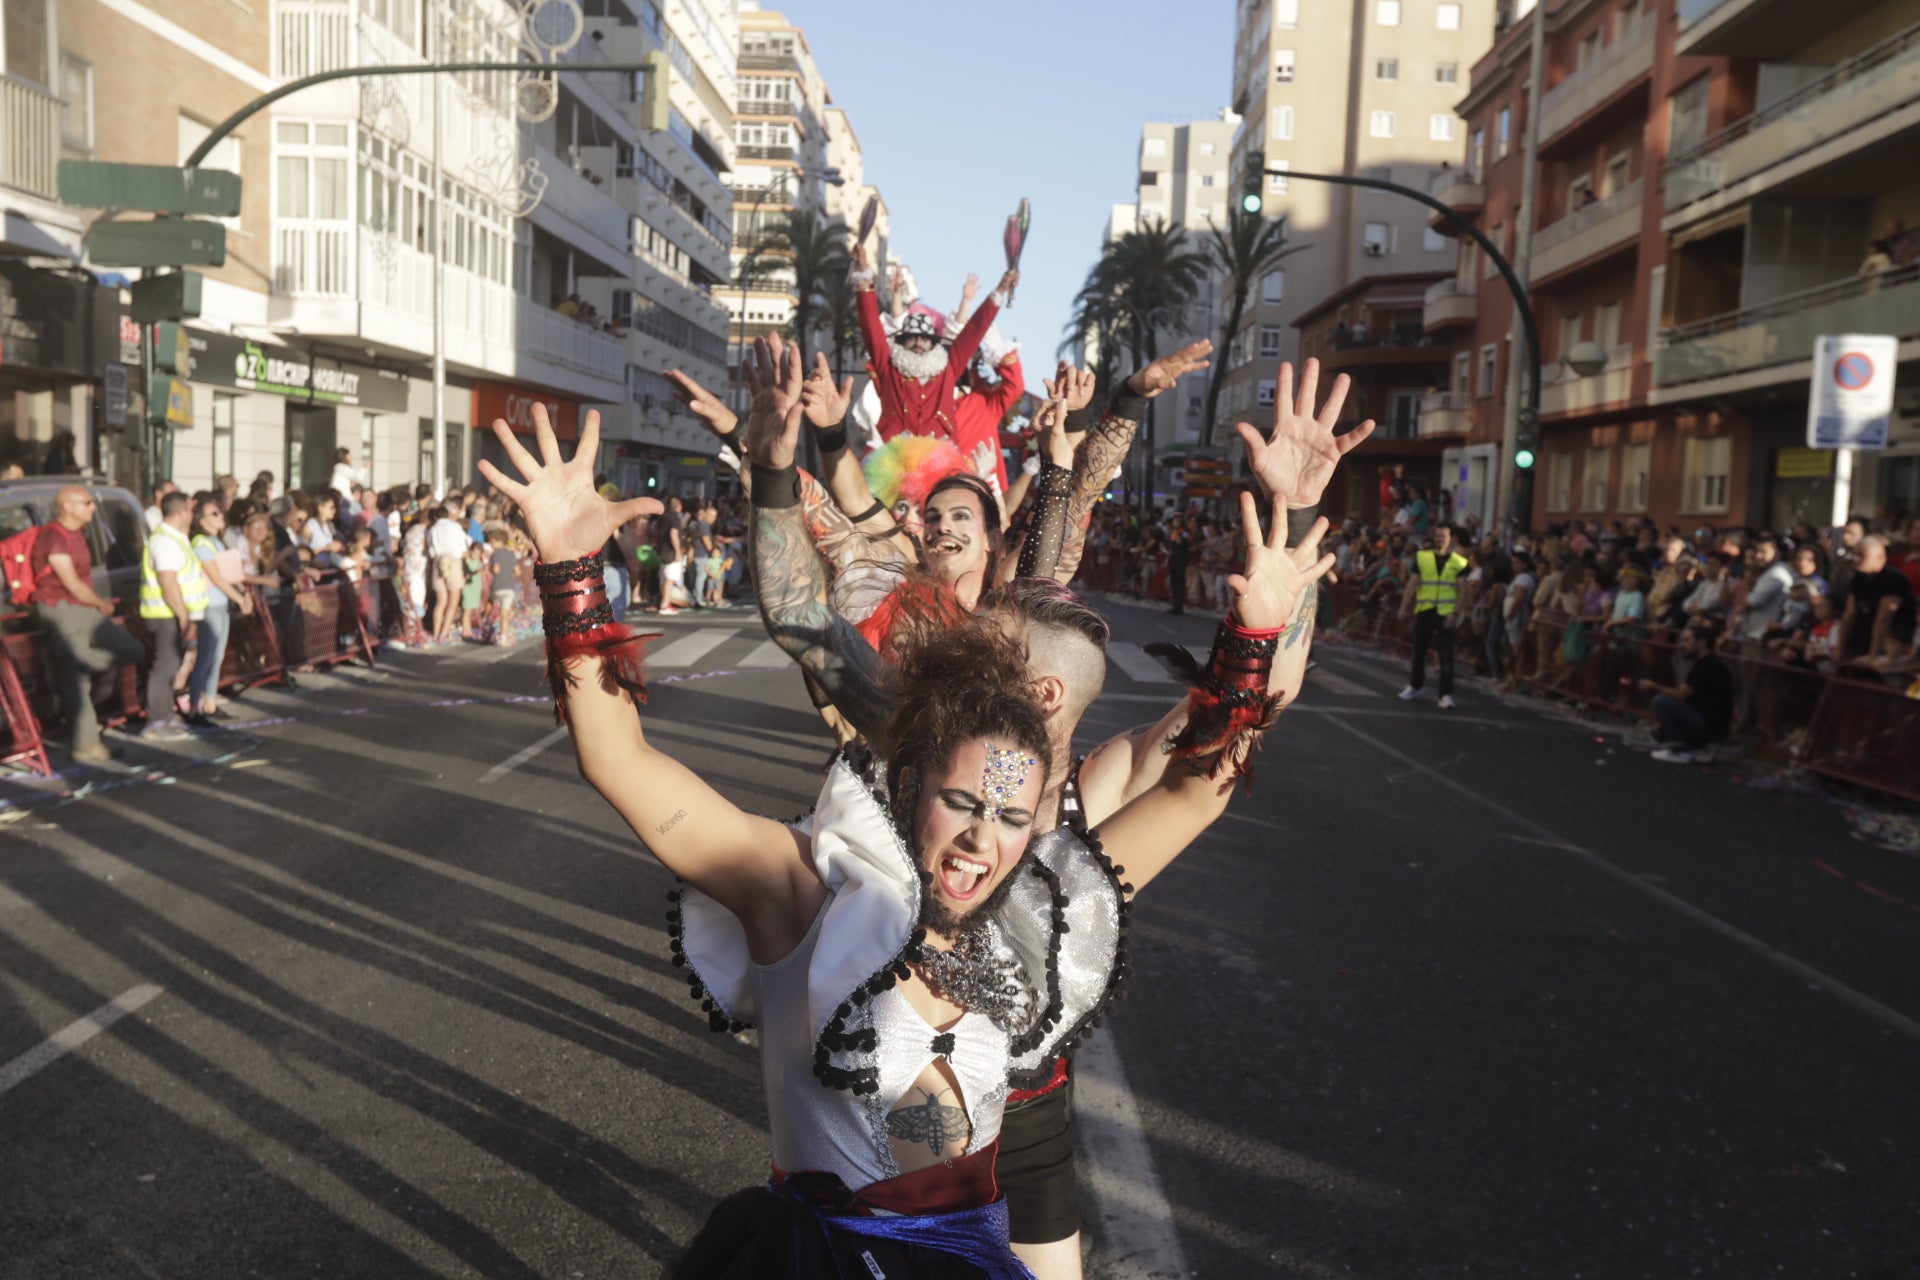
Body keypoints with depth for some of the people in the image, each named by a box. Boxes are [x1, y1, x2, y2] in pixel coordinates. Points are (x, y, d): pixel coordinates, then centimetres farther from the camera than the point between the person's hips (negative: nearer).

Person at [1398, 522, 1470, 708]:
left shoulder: (1459, 562, 1)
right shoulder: (1422, 557, 5)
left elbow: (1461, 591, -1)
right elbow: (1412, 583, 5)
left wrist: (1455, 614, -10)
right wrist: (1404, 607, 0)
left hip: (1445, 613, -2)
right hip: (1424, 611, 2)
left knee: (1446, 655, -4)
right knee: (1419, 651, 14)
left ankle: (1446, 694, -2)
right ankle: (1415, 685, 31)